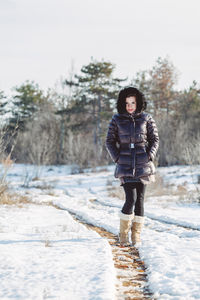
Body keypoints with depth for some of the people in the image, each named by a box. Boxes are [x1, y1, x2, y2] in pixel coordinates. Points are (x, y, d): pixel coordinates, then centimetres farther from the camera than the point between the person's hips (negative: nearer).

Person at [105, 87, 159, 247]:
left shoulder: (146, 118, 4)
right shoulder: (117, 120, 3)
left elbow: (155, 139, 8)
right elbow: (110, 141, 7)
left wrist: (149, 156, -4)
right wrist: (117, 158, -3)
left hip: (143, 166, 1)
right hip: (125, 167, -1)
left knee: (140, 200, 2)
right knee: (131, 199, -12)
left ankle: (137, 235, 11)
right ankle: (123, 233, 5)